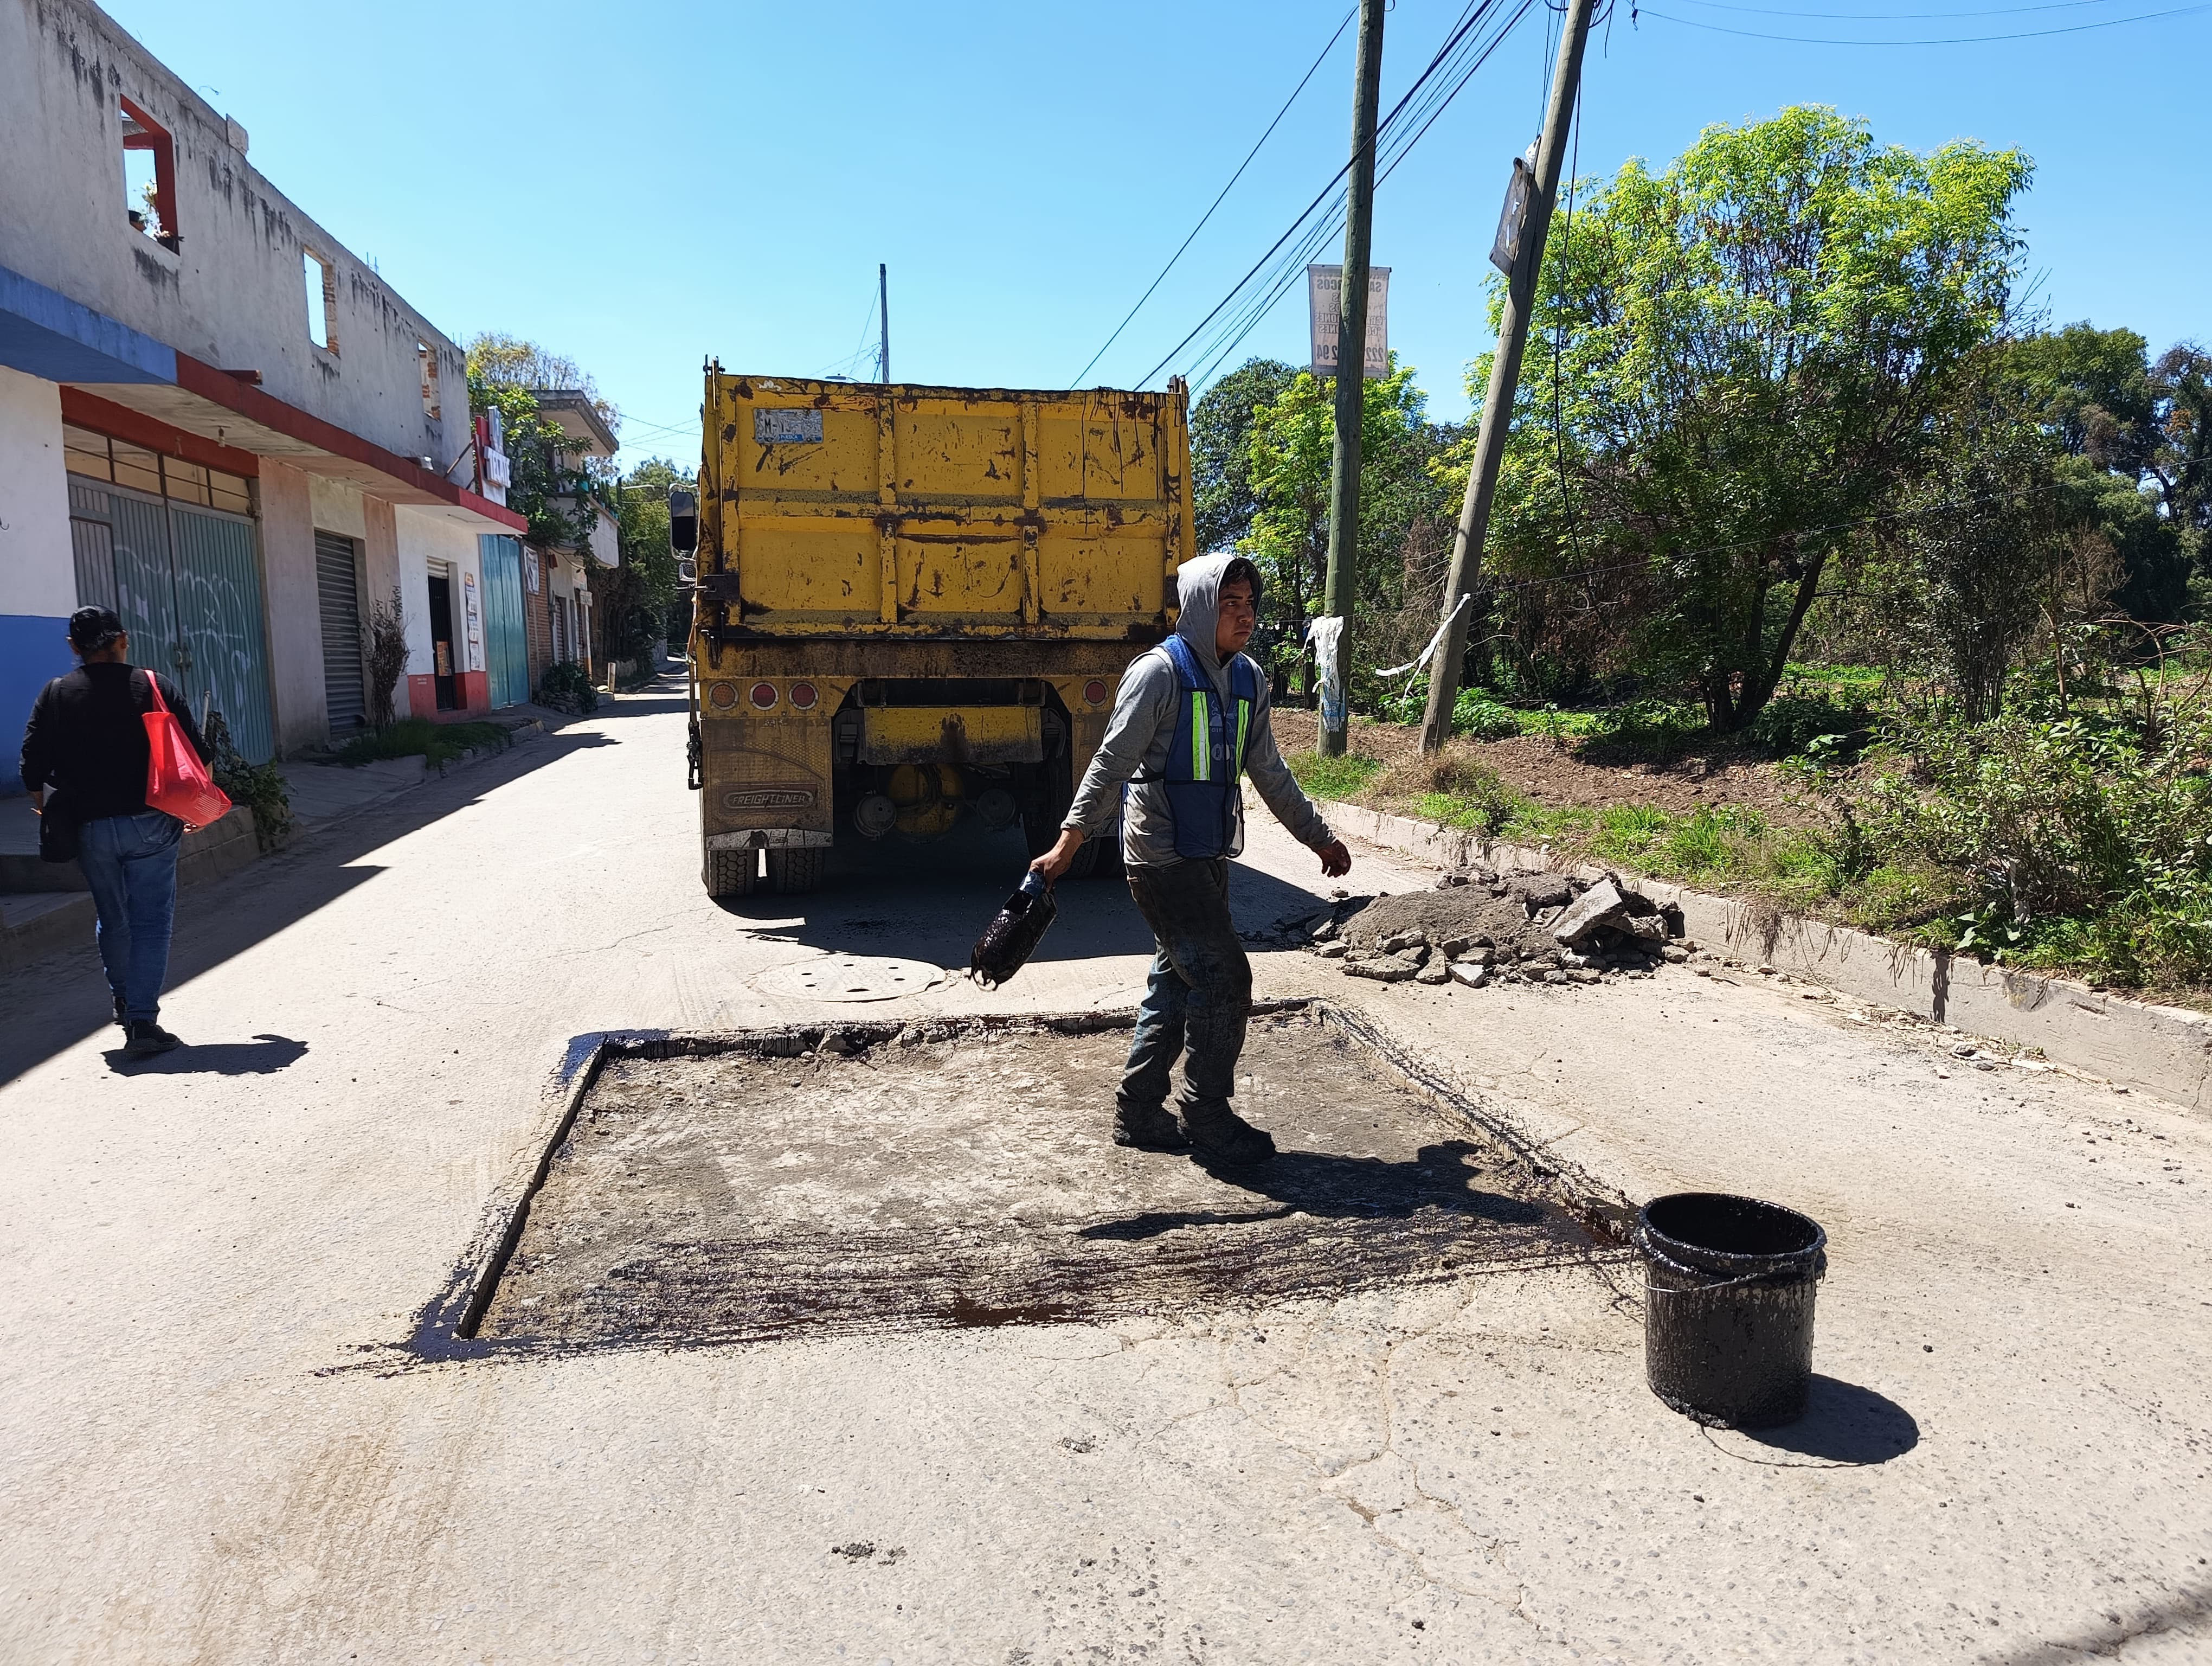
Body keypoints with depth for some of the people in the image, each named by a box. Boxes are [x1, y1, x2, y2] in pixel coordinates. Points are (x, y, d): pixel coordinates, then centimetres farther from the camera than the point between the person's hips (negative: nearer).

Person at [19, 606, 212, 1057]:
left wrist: (46, 812, 16)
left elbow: (33, 765, 0)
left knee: (113, 921, 19)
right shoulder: (156, 686, -3)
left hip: (91, 829, 3)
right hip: (150, 825, -2)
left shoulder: (56, 694, 2)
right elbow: (198, 754, -4)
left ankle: (123, 1002, 37)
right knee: (151, 922, 0)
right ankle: (142, 1023, -6)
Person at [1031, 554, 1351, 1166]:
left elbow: (1269, 772, 18)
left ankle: (1138, 1113, 24)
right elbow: (1111, 765, -15)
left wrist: (1319, 837, 23)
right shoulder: (1159, 673, -14)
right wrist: (1067, 844, -21)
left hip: (1208, 853, 8)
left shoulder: (1248, 680, 9)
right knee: (1224, 976, -7)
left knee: (1178, 981, 12)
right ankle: (1206, 1115, 9)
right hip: (1161, 856, -8)